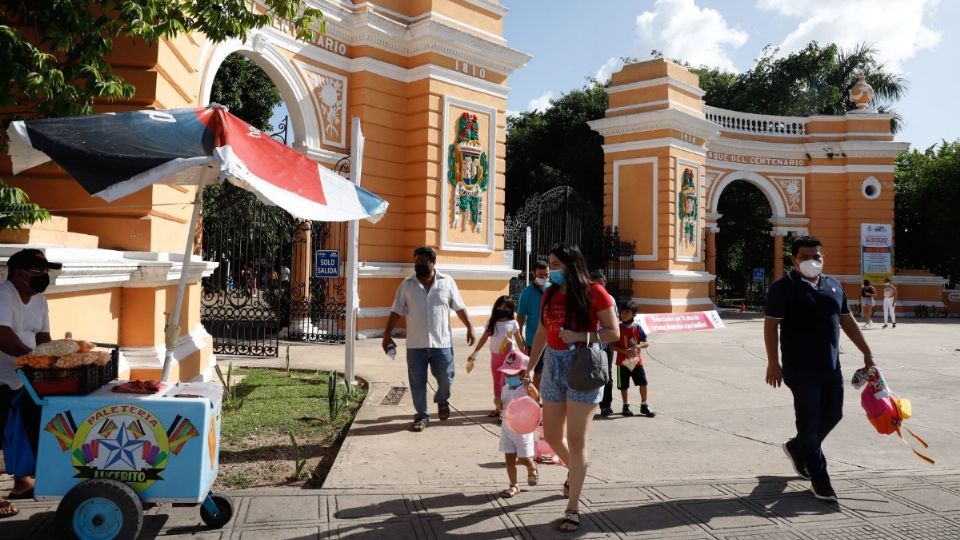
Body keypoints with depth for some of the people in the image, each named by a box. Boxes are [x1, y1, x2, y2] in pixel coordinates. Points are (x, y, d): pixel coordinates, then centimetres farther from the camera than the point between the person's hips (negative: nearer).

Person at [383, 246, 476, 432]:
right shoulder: (406, 285, 1)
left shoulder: (447, 282, 1)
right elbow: (396, 312, 3)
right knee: (417, 382, 4)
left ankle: (442, 400, 37)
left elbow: (460, 308, 6)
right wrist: (387, 335, -2)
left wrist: (470, 327, -1)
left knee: (446, 378, 6)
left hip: (442, 342, 0)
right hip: (415, 344, 1)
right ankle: (422, 416, 18)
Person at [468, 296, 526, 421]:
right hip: (495, 355, 4)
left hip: (508, 356, -4)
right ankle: (498, 408, 22)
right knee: (496, 383, 11)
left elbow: (519, 341, 0)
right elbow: (484, 338, 3)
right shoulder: (492, 323, 2)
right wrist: (474, 353, -3)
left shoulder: (513, 323, -5)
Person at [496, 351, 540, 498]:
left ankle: (532, 470, 38)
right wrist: (498, 402, -12)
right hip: (507, 428, 5)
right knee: (509, 458, 7)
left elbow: (537, 398, -36)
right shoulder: (505, 389, 1)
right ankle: (513, 486, 18)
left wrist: (530, 386, -54)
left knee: (524, 458, 5)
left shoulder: (527, 388, -17)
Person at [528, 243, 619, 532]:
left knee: (576, 440, -2)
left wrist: (579, 336, -21)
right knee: (552, 436, 14)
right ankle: (575, 471, 46)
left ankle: (573, 509, 8)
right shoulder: (550, 294, 7)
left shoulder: (594, 292, -9)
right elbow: (541, 333, 13)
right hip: (553, 367, 6)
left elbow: (613, 332, -8)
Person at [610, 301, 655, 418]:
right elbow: (612, 345, -9)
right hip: (623, 361, -1)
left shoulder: (637, 328, -2)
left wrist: (638, 346, -21)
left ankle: (644, 406, 17)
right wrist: (625, 351, -22)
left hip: (637, 360, 1)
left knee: (643, 383, 0)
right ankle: (626, 406, 26)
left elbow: (646, 343, 1)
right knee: (624, 385, 7)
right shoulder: (618, 328, -7)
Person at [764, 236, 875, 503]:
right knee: (810, 420, -1)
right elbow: (771, 325, -11)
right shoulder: (783, 288, -8)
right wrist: (773, 363, -16)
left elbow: (847, 321, 18)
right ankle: (819, 479, 10)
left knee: (833, 415, 14)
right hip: (801, 369, -7)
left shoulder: (834, 286, 12)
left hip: (831, 367, 7)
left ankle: (797, 447, 37)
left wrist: (867, 353, 16)